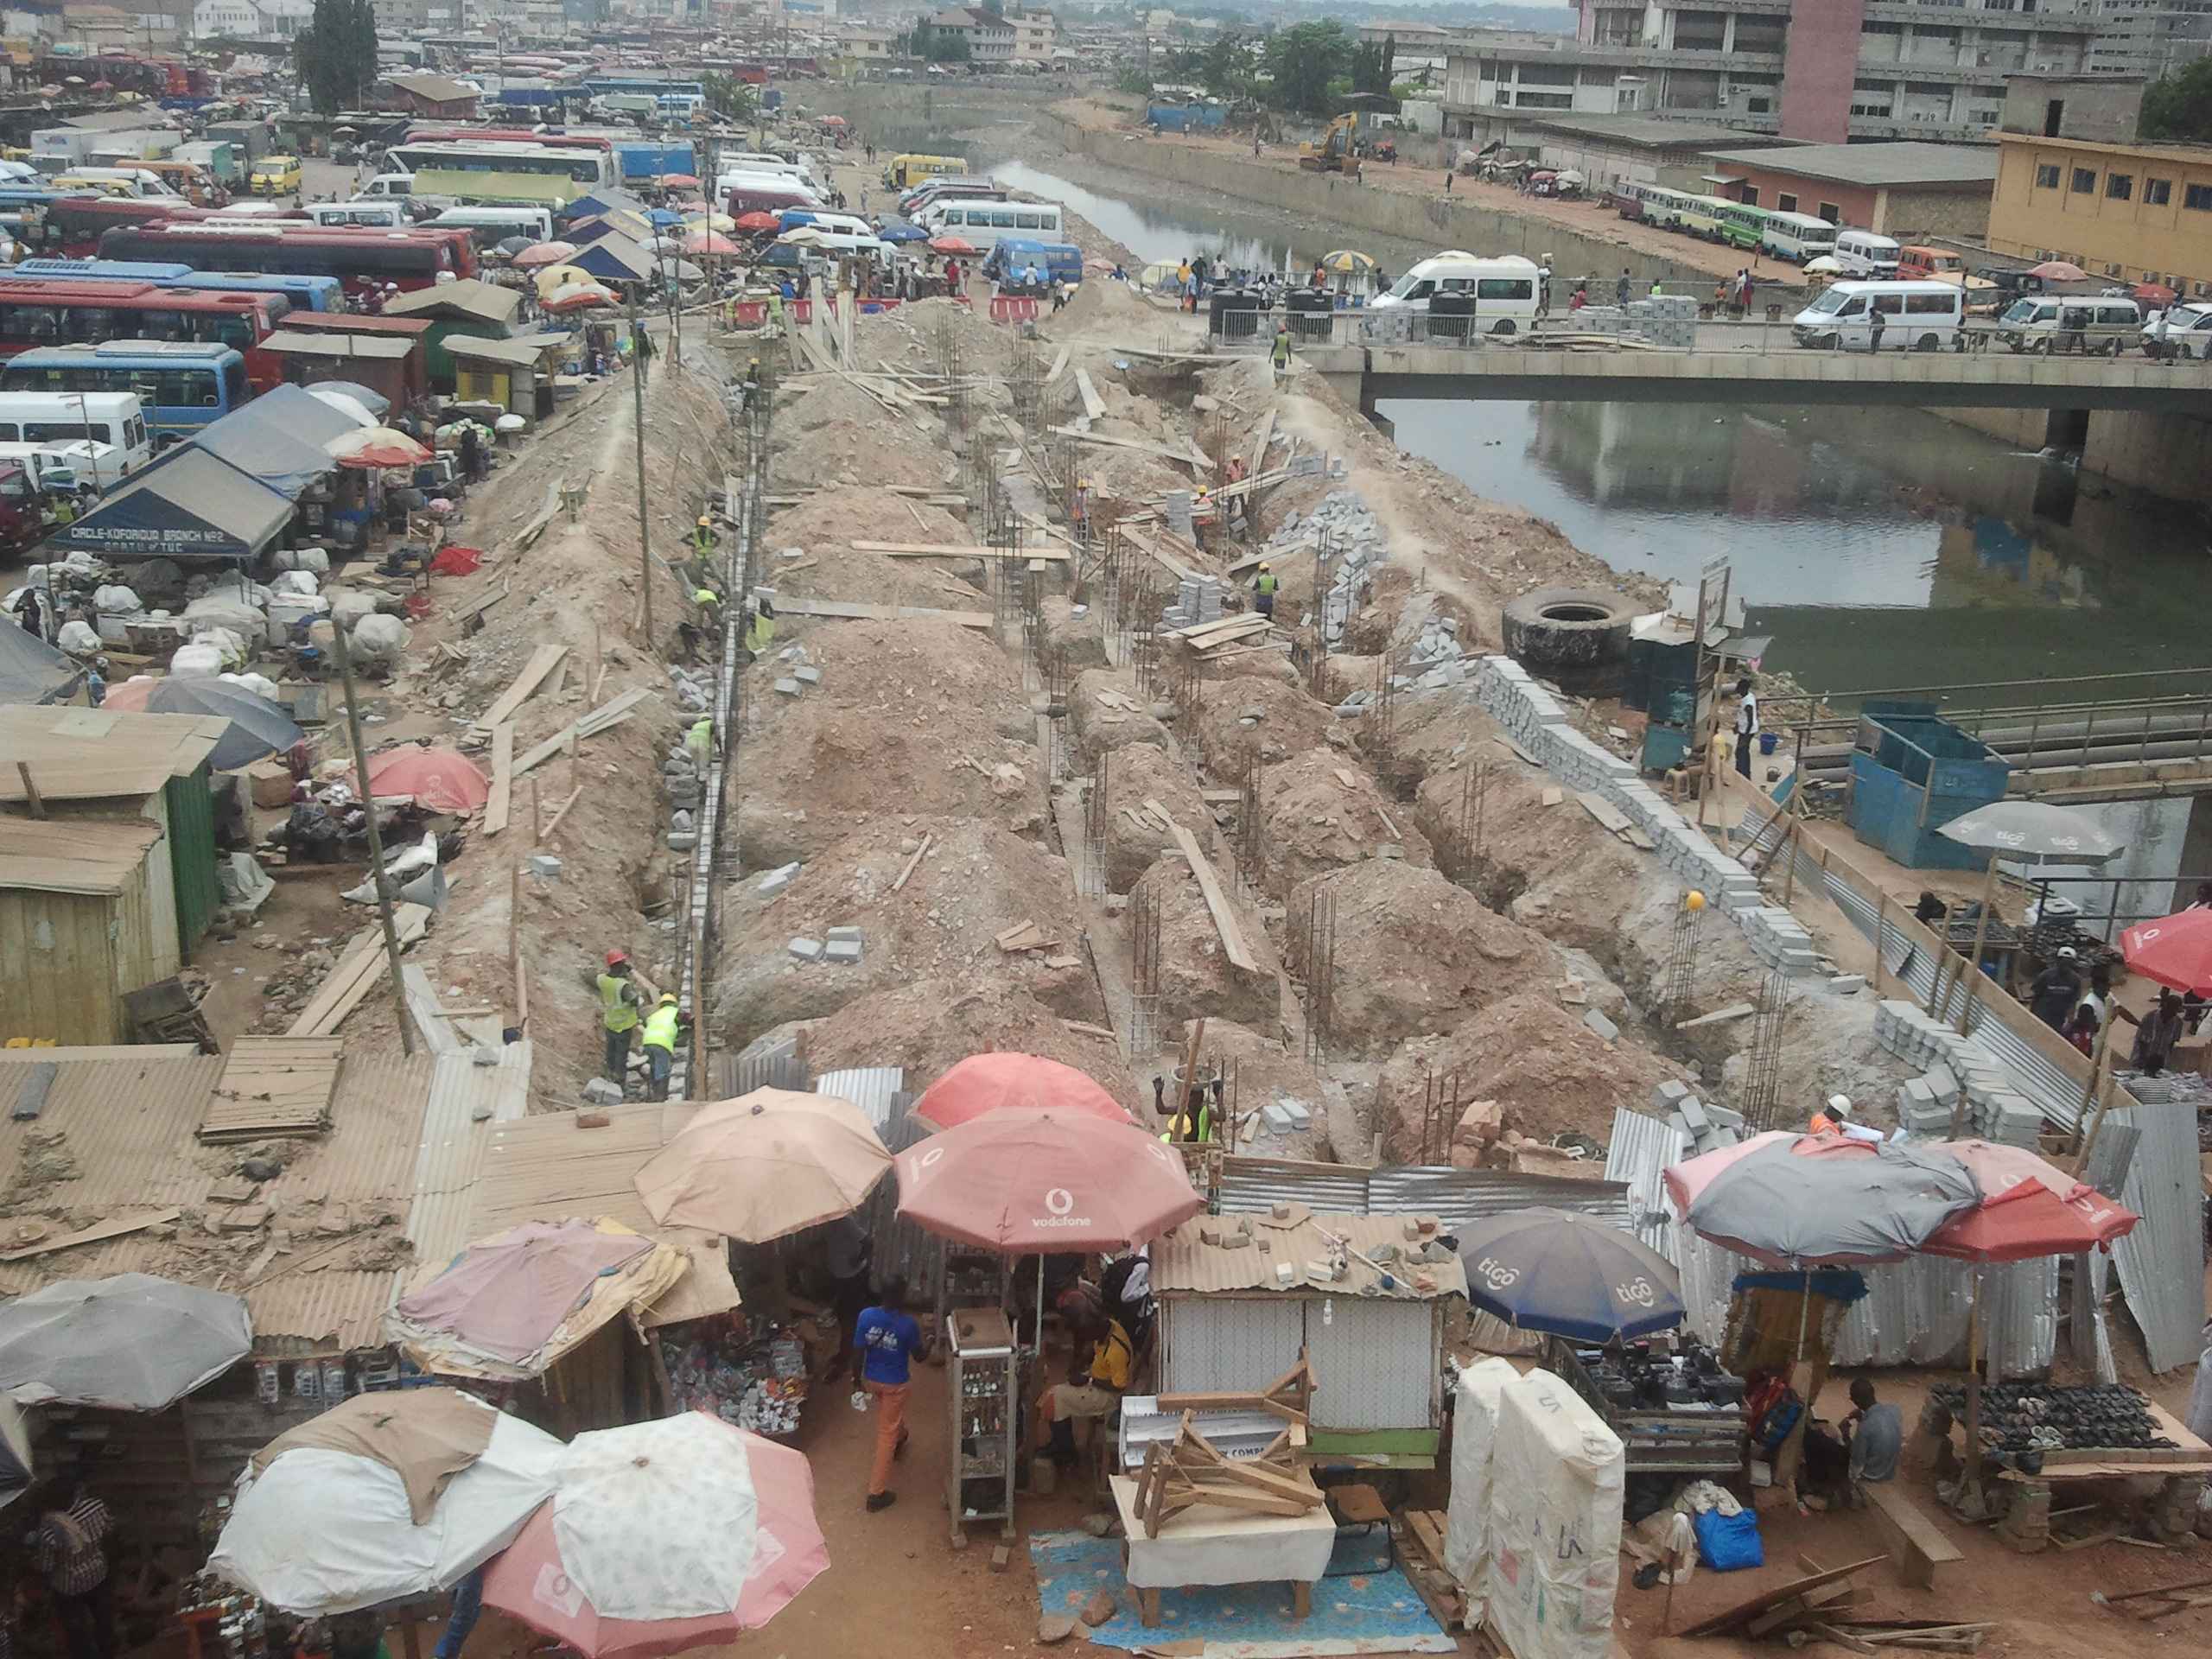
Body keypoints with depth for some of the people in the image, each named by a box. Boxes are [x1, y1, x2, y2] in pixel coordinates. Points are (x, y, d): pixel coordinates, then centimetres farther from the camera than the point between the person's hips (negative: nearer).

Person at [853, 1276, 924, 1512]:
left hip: (872, 1379, 4)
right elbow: (918, 1355, -9)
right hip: (896, 1383, -4)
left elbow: (858, 1352, -9)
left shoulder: (866, 1316, -18)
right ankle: (876, 1493, 10)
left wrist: (857, 1378, 6)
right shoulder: (908, 1323, -25)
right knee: (886, 1434, 6)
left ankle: (899, 1439, 66)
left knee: (890, 1416, 36)